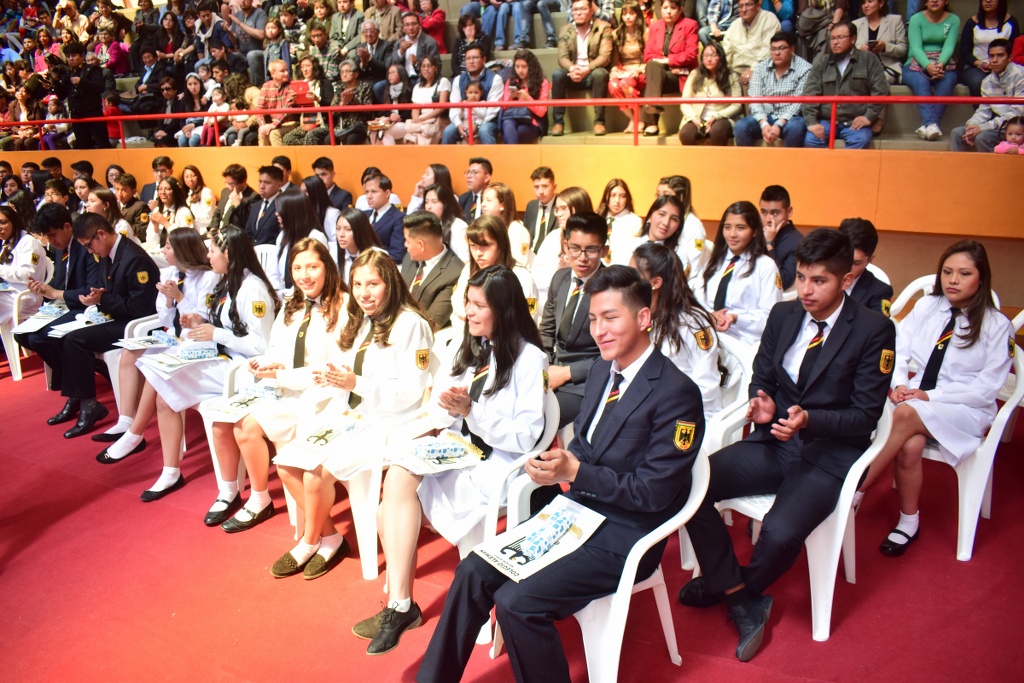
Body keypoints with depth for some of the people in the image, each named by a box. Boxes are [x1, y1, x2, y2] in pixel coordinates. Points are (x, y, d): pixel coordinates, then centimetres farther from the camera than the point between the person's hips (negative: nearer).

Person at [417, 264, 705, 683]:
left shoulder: (677, 393, -18)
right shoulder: (602, 370, 6)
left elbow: (653, 492, -19)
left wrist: (574, 472, -23)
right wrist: (558, 464, -6)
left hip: (621, 536, -7)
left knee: (517, 601, -21)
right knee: (473, 573, -3)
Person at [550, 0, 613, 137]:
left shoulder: (603, 27, -5)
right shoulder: (566, 30, 4)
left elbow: (605, 56, -15)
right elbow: (562, 57, -5)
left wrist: (587, 69, -33)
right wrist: (572, 68, -29)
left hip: (593, 73, -2)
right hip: (573, 74, 2)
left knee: (600, 74, -36)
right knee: (557, 74, -27)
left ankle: (599, 121, -28)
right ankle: (558, 121, -22)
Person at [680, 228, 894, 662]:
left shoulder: (874, 330, -8)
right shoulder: (783, 315, 6)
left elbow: (865, 416, -8)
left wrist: (809, 420, -26)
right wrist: (763, 406, -11)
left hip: (829, 454, -5)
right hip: (776, 442, 5)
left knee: (780, 533, -31)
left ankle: (732, 586, 7)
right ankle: (744, 602, -3)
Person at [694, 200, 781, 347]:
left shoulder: (766, 266, 2)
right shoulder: (715, 260, 19)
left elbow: (768, 316, -2)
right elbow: (698, 297, 10)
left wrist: (735, 318, -18)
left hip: (742, 343, -3)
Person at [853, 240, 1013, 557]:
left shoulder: (997, 325, -1)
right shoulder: (926, 306, 9)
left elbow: (986, 388, -6)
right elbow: (898, 350, 5)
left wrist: (930, 396, -16)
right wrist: (899, 384, -15)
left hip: (966, 410, -3)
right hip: (915, 397, 3)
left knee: (906, 414, -35)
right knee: (909, 446, -32)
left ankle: (855, 491, -28)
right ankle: (908, 522, -13)